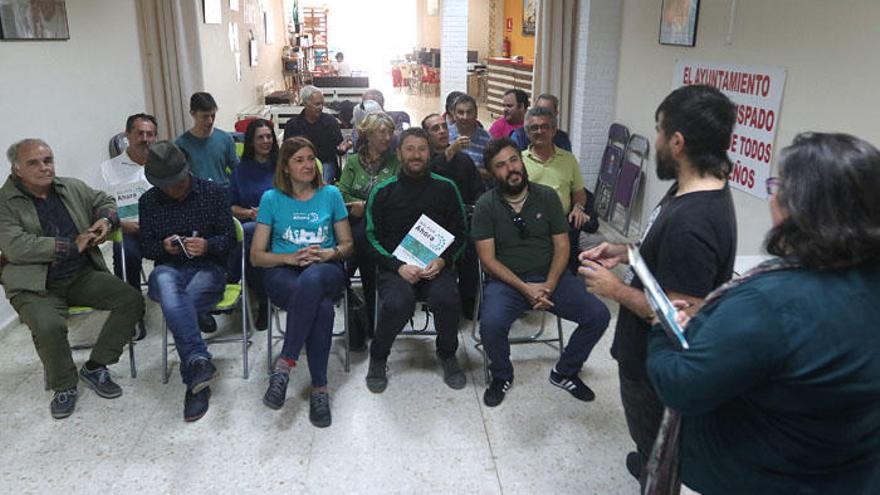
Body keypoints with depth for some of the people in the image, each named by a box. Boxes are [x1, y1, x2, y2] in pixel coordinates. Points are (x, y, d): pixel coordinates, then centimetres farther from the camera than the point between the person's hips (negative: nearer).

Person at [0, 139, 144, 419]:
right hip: (36, 286, -4)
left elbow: (104, 201, 27)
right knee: (48, 326, -33)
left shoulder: (73, 188, 10)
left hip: (83, 275, 5)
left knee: (131, 299, -16)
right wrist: (73, 245, -17)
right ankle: (64, 386, -4)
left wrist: (105, 220, 1)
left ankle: (94, 367, -1)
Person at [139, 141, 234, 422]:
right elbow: (145, 247, 12)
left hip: (208, 268, -1)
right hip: (169, 269, 1)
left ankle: (194, 382, -24)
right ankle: (199, 361, -48)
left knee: (174, 306, -34)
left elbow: (229, 236, 4)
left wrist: (208, 245, -18)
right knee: (165, 283, -39)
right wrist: (164, 247, -11)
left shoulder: (212, 192, 4)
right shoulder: (148, 201, 10)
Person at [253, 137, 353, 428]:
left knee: (312, 279, -41)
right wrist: (291, 257, -11)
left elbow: (348, 244, 14)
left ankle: (285, 365, -36)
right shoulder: (271, 199, 8)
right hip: (283, 272, 0)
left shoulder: (331, 195, 11)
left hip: (326, 270, 1)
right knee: (322, 307, -37)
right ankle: (319, 389, -29)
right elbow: (256, 256, 7)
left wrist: (330, 253, -9)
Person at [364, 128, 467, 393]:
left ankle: (447, 354, 0)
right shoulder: (382, 192, 6)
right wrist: (399, 266, -12)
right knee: (397, 303, -32)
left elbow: (460, 234, 11)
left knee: (447, 298, -31)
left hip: (436, 266, 1)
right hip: (395, 266, -1)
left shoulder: (446, 188, 8)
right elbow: (373, 237, 4)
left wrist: (442, 261, -8)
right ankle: (378, 358, -1)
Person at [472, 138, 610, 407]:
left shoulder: (547, 196, 3)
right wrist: (525, 288, -18)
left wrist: (550, 285, -13)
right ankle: (501, 377, 1)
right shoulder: (486, 205, -5)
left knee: (598, 315, -15)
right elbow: (488, 259, -8)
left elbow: (561, 246, 3)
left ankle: (564, 372, 10)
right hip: (506, 280, -3)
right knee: (490, 324, -32)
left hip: (550, 276, 3)